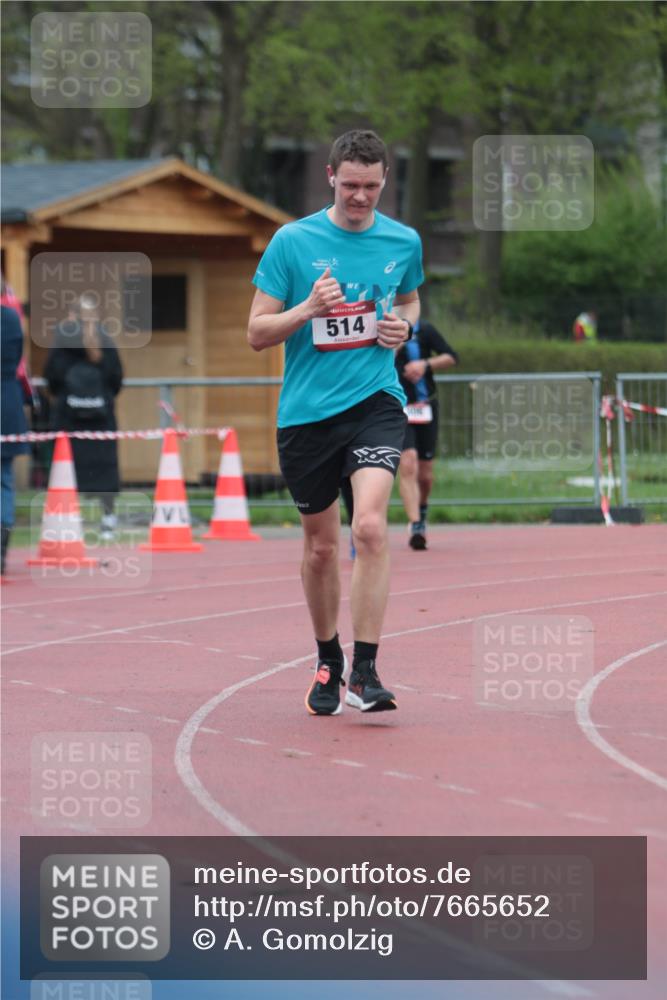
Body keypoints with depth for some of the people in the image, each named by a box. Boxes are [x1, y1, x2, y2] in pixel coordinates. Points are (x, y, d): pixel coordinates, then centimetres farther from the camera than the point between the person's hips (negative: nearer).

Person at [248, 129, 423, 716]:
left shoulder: (404, 242, 5)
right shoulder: (293, 241, -2)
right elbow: (258, 333, 0)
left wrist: (404, 325, 2)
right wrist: (307, 310, -18)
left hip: (375, 401, 0)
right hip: (306, 410, 0)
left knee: (370, 525, -21)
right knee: (320, 546, 9)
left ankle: (365, 669, -17)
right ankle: (328, 663, 31)